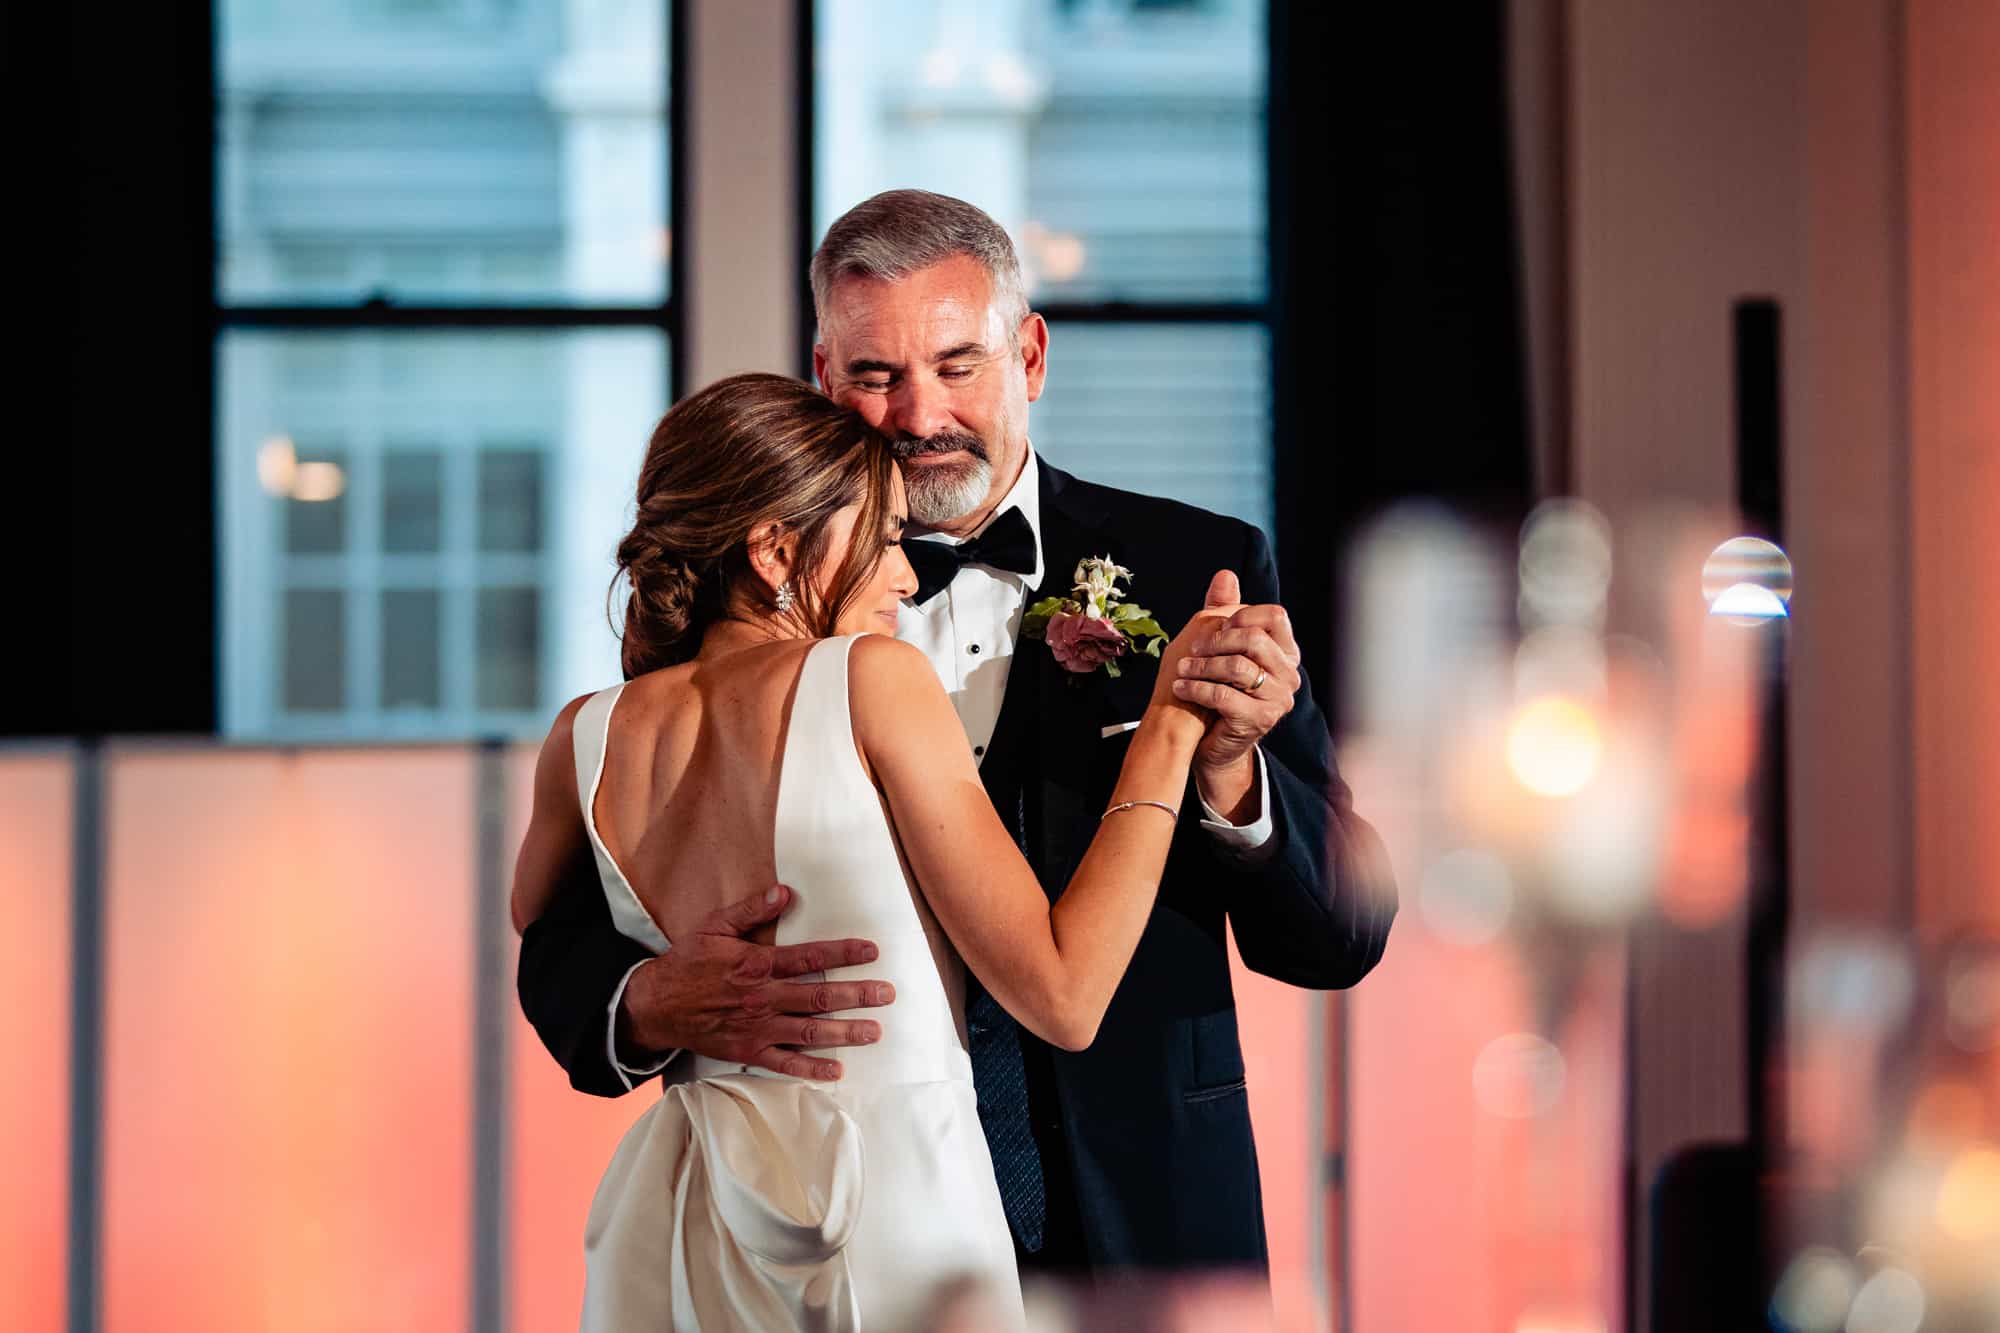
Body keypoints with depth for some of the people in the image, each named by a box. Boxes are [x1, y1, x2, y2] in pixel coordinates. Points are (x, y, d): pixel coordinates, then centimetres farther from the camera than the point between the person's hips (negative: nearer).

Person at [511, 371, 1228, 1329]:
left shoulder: (588, 738, 4)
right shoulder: (874, 676, -11)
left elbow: (535, 924, 27)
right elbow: (1062, 1000, -11)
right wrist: (1169, 728, -5)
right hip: (896, 1225, -4)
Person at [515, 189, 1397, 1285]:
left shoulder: (1193, 574, -2)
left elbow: (1343, 937, -4)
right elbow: (566, 945, -3)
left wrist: (1224, 770, -23)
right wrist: (656, 1004, -26)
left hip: (1135, 1233, 0)